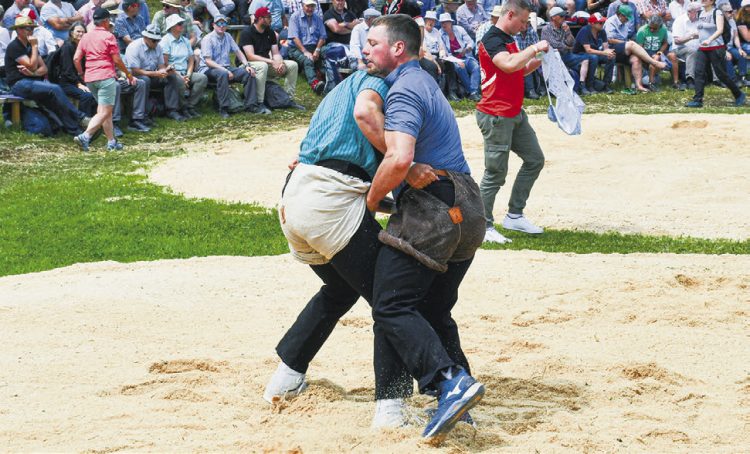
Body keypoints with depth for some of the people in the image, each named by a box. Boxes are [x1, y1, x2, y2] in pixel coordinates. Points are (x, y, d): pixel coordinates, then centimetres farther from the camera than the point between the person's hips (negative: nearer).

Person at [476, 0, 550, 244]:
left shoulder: (509, 40, 15)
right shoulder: (492, 39, -16)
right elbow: (509, 64, -34)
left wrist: (537, 62, 9)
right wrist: (535, 48, -22)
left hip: (515, 113, 10)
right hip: (496, 117, -10)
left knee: (535, 160, 13)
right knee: (496, 173, -7)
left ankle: (514, 215, 19)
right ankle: (484, 228, 1)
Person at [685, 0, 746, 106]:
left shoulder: (717, 13, -11)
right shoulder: (702, 13, 11)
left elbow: (720, 30, -25)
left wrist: (709, 40, -38)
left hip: (716, 48, -7)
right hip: (702, 49, 7)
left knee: (721, 74, -1)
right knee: (699, 72, -6)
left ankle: (739, 95, 17)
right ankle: (697, 100, -6)